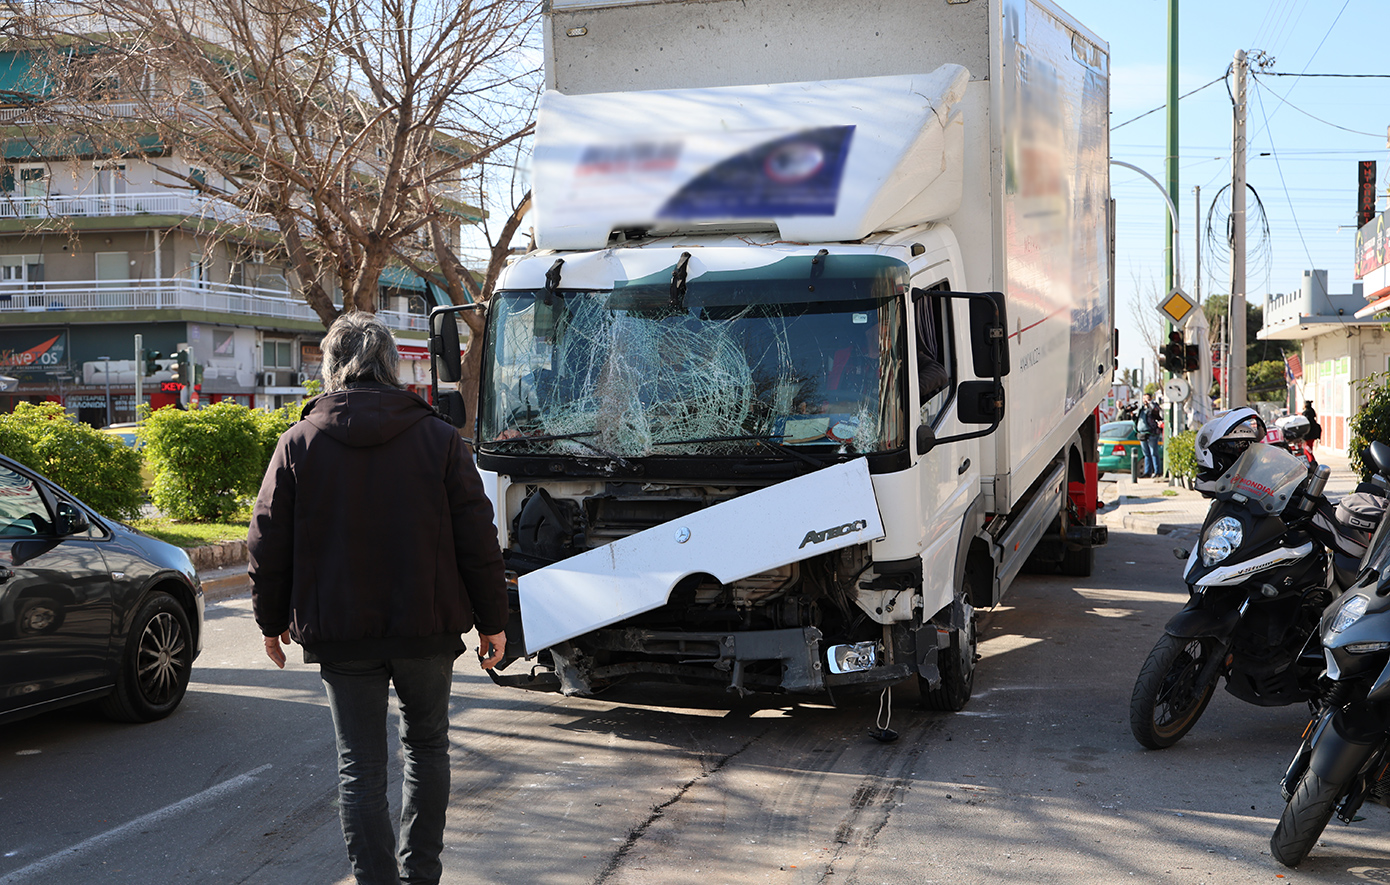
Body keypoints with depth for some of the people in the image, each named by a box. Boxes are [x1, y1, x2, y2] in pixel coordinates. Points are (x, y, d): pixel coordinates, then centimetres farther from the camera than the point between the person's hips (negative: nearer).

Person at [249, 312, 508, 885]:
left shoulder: (299, 444, -3)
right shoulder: (438, 438, -3)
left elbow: (268, 543, 0)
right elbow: (477, 538, -2)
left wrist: (271, 621, 14)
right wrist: (492, 619, 6)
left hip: (341, 636, -1)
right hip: (428, 626, 1)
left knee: (359, 769, 7)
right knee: (426, 746, 19)